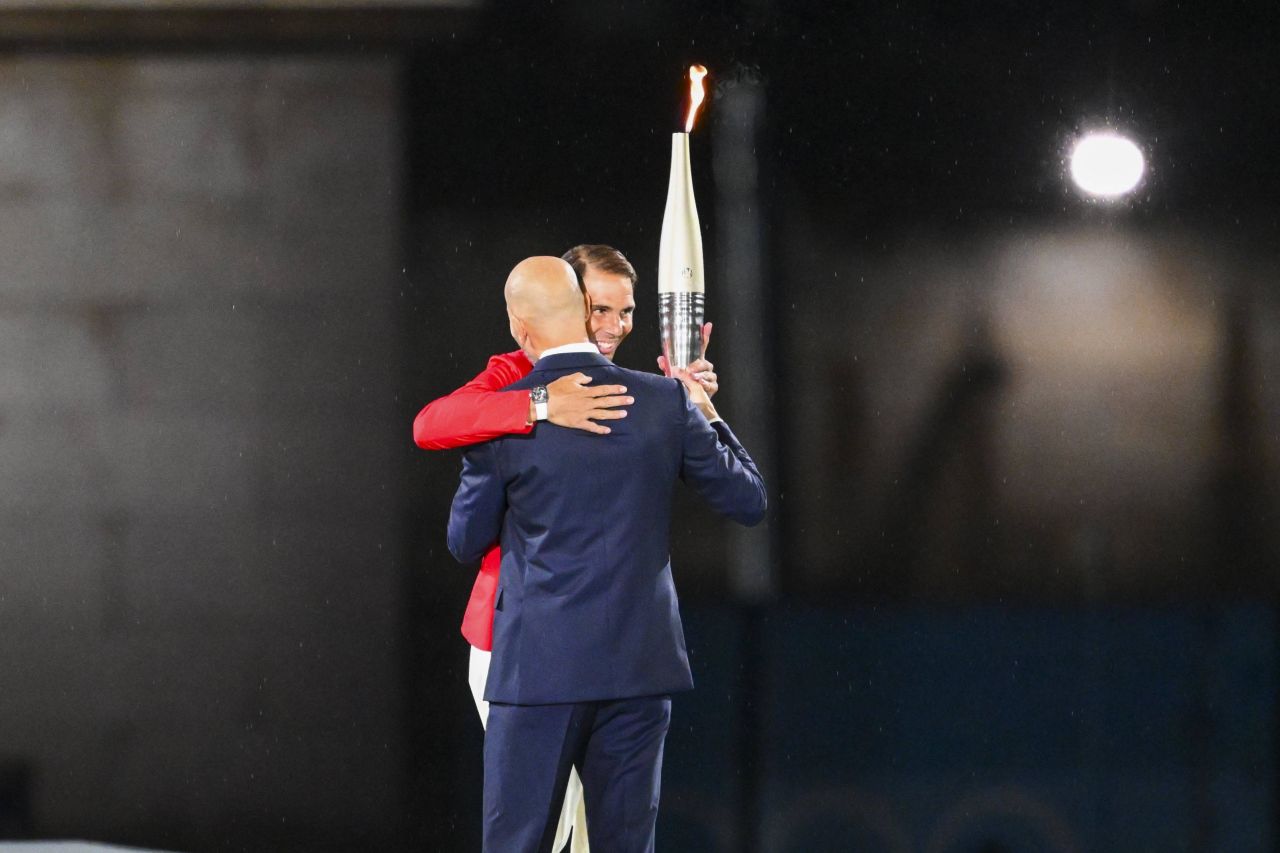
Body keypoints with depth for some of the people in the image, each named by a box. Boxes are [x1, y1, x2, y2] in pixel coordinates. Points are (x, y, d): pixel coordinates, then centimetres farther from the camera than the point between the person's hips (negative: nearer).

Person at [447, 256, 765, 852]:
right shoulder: (666, 402, -2)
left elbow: (466, 543, 5)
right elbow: (748, 501, 6)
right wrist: (707, 416, 19)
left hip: (539, 668, -3)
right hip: (640, 666, 3)